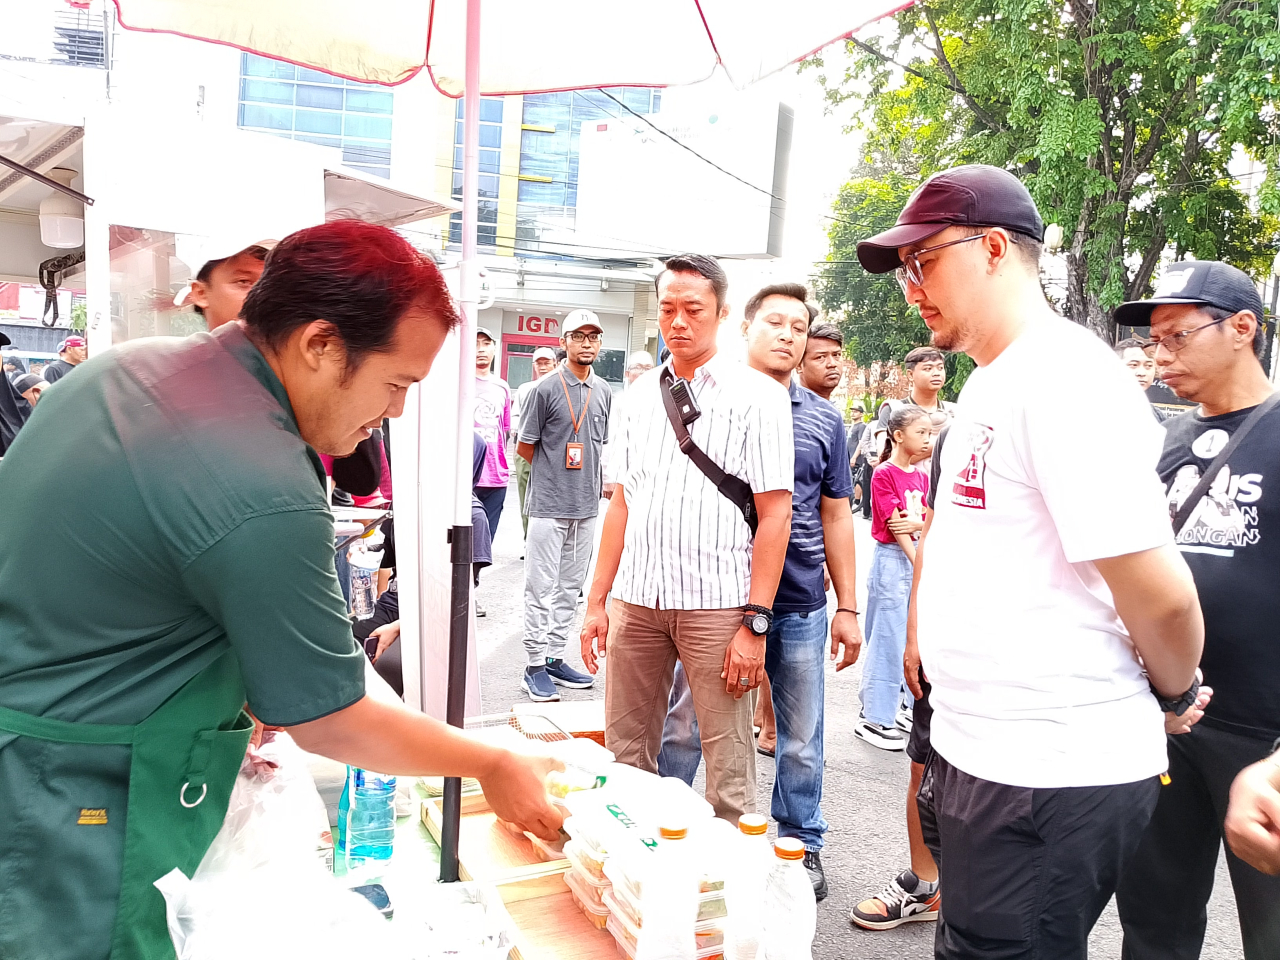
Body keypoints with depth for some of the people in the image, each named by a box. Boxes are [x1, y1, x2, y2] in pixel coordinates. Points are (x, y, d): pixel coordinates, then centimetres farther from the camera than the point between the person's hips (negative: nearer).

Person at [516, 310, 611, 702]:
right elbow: (525, 448, -2)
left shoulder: (604, 392, 10)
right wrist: (555, 466, 5)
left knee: (570, 588, 12)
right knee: (542, 588, -1)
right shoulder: (547, 389, -7)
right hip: (549, 505, -5)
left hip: (587, 506, 6)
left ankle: (555, 658, 22)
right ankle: (535, 667, 6)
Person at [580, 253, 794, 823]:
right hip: (635, 599, 5)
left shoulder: (757, 395, -2)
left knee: (727, 768, 4)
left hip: (716, 603, -4)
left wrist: (755, 622, -13)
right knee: (623, 756, 12)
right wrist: (597, 600, 11)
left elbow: (775, 514, -7)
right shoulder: (642, 393, 14)